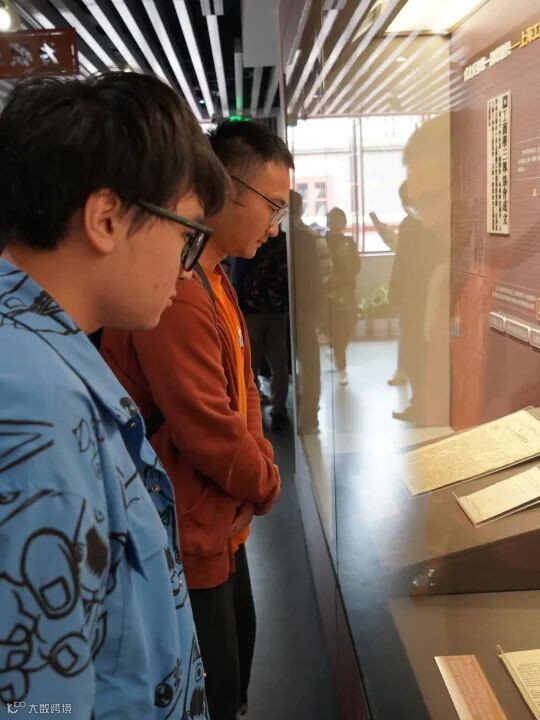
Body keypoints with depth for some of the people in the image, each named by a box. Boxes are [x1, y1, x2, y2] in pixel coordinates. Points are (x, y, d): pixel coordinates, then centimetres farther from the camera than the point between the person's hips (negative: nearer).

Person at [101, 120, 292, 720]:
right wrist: (267, 486, -9)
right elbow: (207, 429, -28)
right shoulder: (174, 290, -29)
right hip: (188, 536, -10)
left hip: (220, 524, 10)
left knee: (237, 657, 28)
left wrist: (260, 465, 0)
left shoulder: (209, 276, 6)